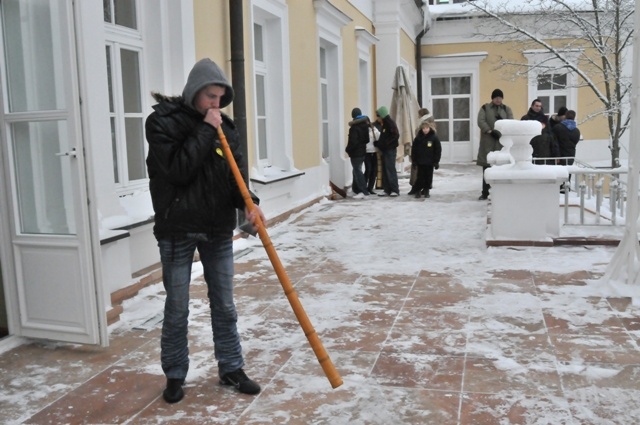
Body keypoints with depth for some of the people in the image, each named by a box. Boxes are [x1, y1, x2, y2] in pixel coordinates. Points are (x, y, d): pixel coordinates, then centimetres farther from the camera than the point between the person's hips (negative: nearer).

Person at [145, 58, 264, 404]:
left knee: (224, 304, 12)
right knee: (177, 308, 7)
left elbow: (234, 172, 2)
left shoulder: (224, 125, 7)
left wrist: (249, 203, -16)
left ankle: (231, 369, 26)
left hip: (219, 229, 4)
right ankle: (175, 375, 24)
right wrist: (205, 131, -18)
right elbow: (177, 170, -20)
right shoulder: (162, 121, -8)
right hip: (177, 230, -4)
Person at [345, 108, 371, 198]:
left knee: (357, 171, -8)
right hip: (362, 151, 9)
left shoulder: (354, 128, -18)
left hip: (355, 153, -9)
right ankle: (356, 188, 25)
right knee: (357, 170, 18)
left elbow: (353, 142, -21)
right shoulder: (365, 126, 8)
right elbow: (367, 139, 15)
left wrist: (348, 149, -9)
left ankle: (363, 191, -15)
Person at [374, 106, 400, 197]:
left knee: (390, 170, -8)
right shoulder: (382, 124, 16)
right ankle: (387, 190, 13)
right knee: (385, 170, 9)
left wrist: (385, 143, -20)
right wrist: (378, 143, 5)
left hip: (390, 150, -9)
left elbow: (395, 135, -19)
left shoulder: (390, 123, -11)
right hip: (384, 150, 9)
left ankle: (395, 190, -4)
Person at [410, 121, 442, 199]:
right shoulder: (418, 137, -2)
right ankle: (417, 191, 12)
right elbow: (414, 149, 3)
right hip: (420, 162, 0)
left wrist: (436, 161, -5)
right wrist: (414, 160, 0)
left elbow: (438, 150, -3)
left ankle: (426, 191, 19)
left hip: (430, 162, 0)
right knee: (420, 177, 3)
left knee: (428, 177, 8)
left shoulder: (434, 138, -6)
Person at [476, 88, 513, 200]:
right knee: (487, 168, -1)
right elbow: (480, 121, -5)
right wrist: (490, 131, -18)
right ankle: (485, 193, 7)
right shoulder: (485, 108, 9)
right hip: (488, 142, -1)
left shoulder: (506, 109, 14)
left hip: (502, 141, 1)